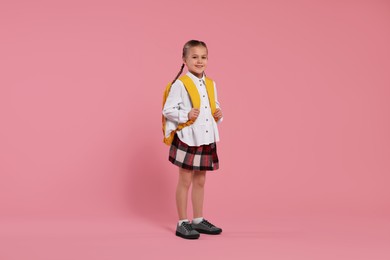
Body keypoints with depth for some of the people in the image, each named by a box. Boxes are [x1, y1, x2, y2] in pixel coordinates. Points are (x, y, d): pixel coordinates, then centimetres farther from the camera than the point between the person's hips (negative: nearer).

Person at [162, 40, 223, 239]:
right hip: (187, 138, -6)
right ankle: (182, 223, 13)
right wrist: (186, 115, -26)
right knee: (185, 181, 3)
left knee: (200, 181, 15)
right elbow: (168, 110, -14)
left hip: (206, 138, 6)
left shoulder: (211, 84, 8)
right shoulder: (180, 84, -12)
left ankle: (198, 220, 27)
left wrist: (218, 114, -2)